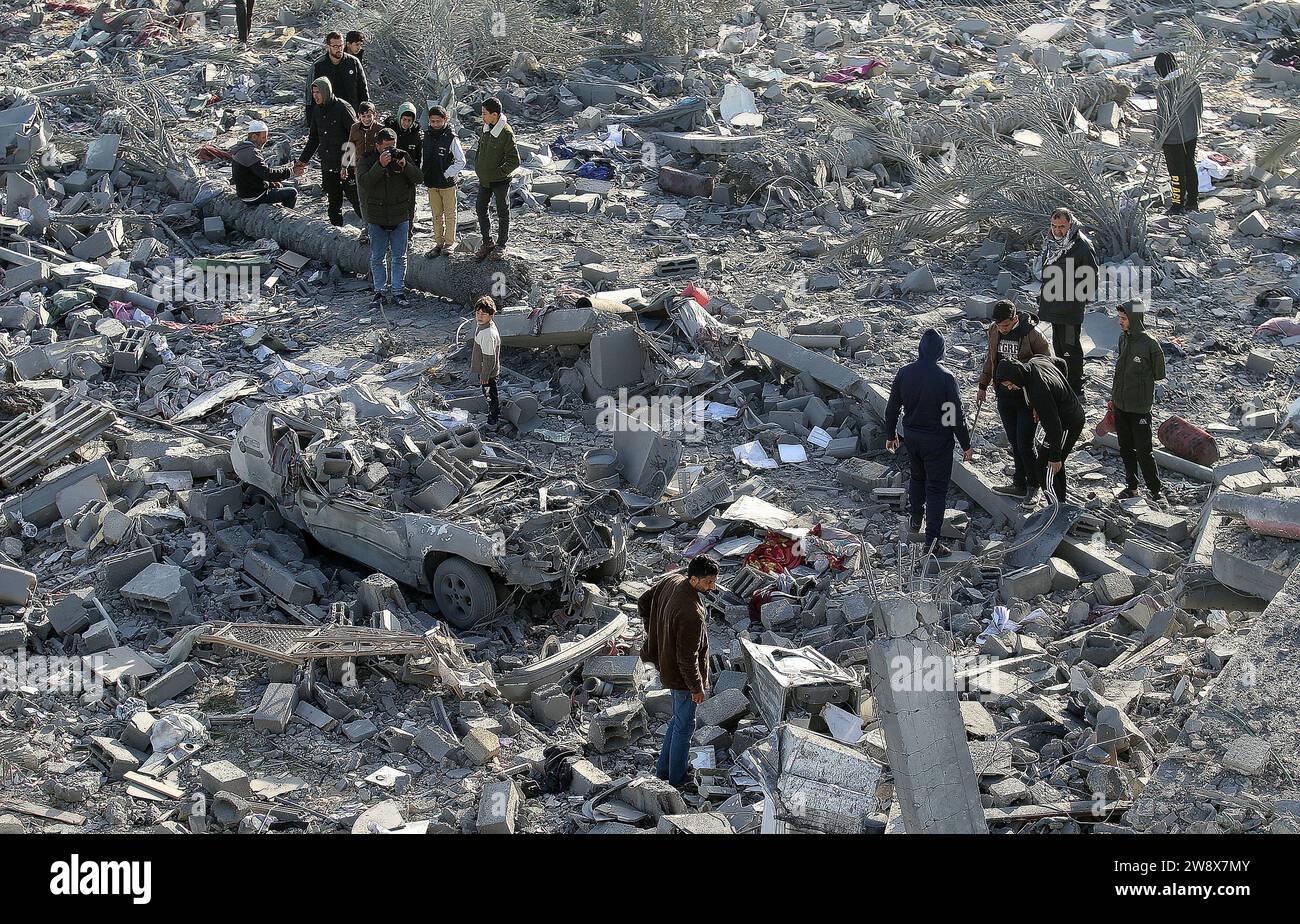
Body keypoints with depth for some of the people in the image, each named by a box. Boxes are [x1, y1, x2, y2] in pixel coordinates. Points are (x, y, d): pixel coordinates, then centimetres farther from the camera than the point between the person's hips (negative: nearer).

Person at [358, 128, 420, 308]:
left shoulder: (402, 156, 1)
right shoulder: (369, 160, -4)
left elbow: (417, 178, -4)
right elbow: (364, 182, -20)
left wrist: (405, 166, -22)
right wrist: (380, 165, -31)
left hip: (400, 217, 1)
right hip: (377, 217, -1)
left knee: (399, 257, 6)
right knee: (377, 257, 7)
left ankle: (398, 292, 12)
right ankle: (380, 290, 17)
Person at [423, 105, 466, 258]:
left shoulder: (451, 138, -12)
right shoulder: (426, 136, 3)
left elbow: (461, 162, -9)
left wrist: (446, 174, -13)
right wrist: (424, 175, 4)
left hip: (448, 183, -5)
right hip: (432, 184, 5)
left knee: (449, 214, 7)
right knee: (436, 215, 12)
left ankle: (449, 243, 16)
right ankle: (439, 243, 20)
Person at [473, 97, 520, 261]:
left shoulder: (506, 133, -22)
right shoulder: (486, 128, -1)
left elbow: (514, 161, -21)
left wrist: (497, 173, -19)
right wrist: (478, 168, 8)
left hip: (500, 181, -7)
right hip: (484, 180, 7)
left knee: (502, 212, 9)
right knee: (481, 209, 12)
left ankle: (501, 245, 22)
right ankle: (487, 243, 25)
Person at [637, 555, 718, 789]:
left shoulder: (672, 581, -10)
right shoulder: (691, 614, -35)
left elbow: (643, 602, 7)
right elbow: (687, 657, -27)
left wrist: (653, 632, 15)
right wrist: (697, 688, -14)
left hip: (666, 663, 9)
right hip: (682, 674, -9)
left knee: (679, 719, 25)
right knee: (684, 726, 11)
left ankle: (663, 770, 37)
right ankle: (677, 779, 27)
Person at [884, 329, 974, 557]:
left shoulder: (904, 373, -7)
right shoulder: (945, 378, -21)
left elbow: (892, 408, 2)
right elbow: (956, 415, -15)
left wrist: (891, 435, 17)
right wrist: (966, 445, -4)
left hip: (911, 436, 5)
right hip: (937, 440, -5)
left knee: (917, 478, 28)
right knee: (937, 488, 3)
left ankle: (915, 522, 43)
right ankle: (932, 542, 0)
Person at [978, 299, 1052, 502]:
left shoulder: (1032, 334, -17)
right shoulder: (994, 331, 0)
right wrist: (983, 386, 19)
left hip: (1027, 398, -5)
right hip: (1004, 396, 5)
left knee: (1024, 445, -5)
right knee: (1014, 442, 11)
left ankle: (1033, 485, 14)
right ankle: (1019, 485, 20)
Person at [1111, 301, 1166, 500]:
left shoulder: (1150, 344, -15)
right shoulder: (1123, 339, 6)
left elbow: (1159, 375, -8)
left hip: (1139, 408, -7)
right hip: (1120, 405, 7)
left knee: (1143, 451, -5)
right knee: (1126, 449, 14)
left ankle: (1155, 490, 5)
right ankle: (1131, 486, 26)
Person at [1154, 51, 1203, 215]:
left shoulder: (1163, 91, -26)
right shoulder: (1193, 84, -8)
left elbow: (1161, 117, -20)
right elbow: (1200, 108, 4)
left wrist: (1159, 139, -6)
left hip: (1172, 138, -6)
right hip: (1192, 134, 6)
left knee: (1177, 172, 9)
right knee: (1190, 166, 22)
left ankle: (1178, 205, 21)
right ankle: (1193, 200, 34)